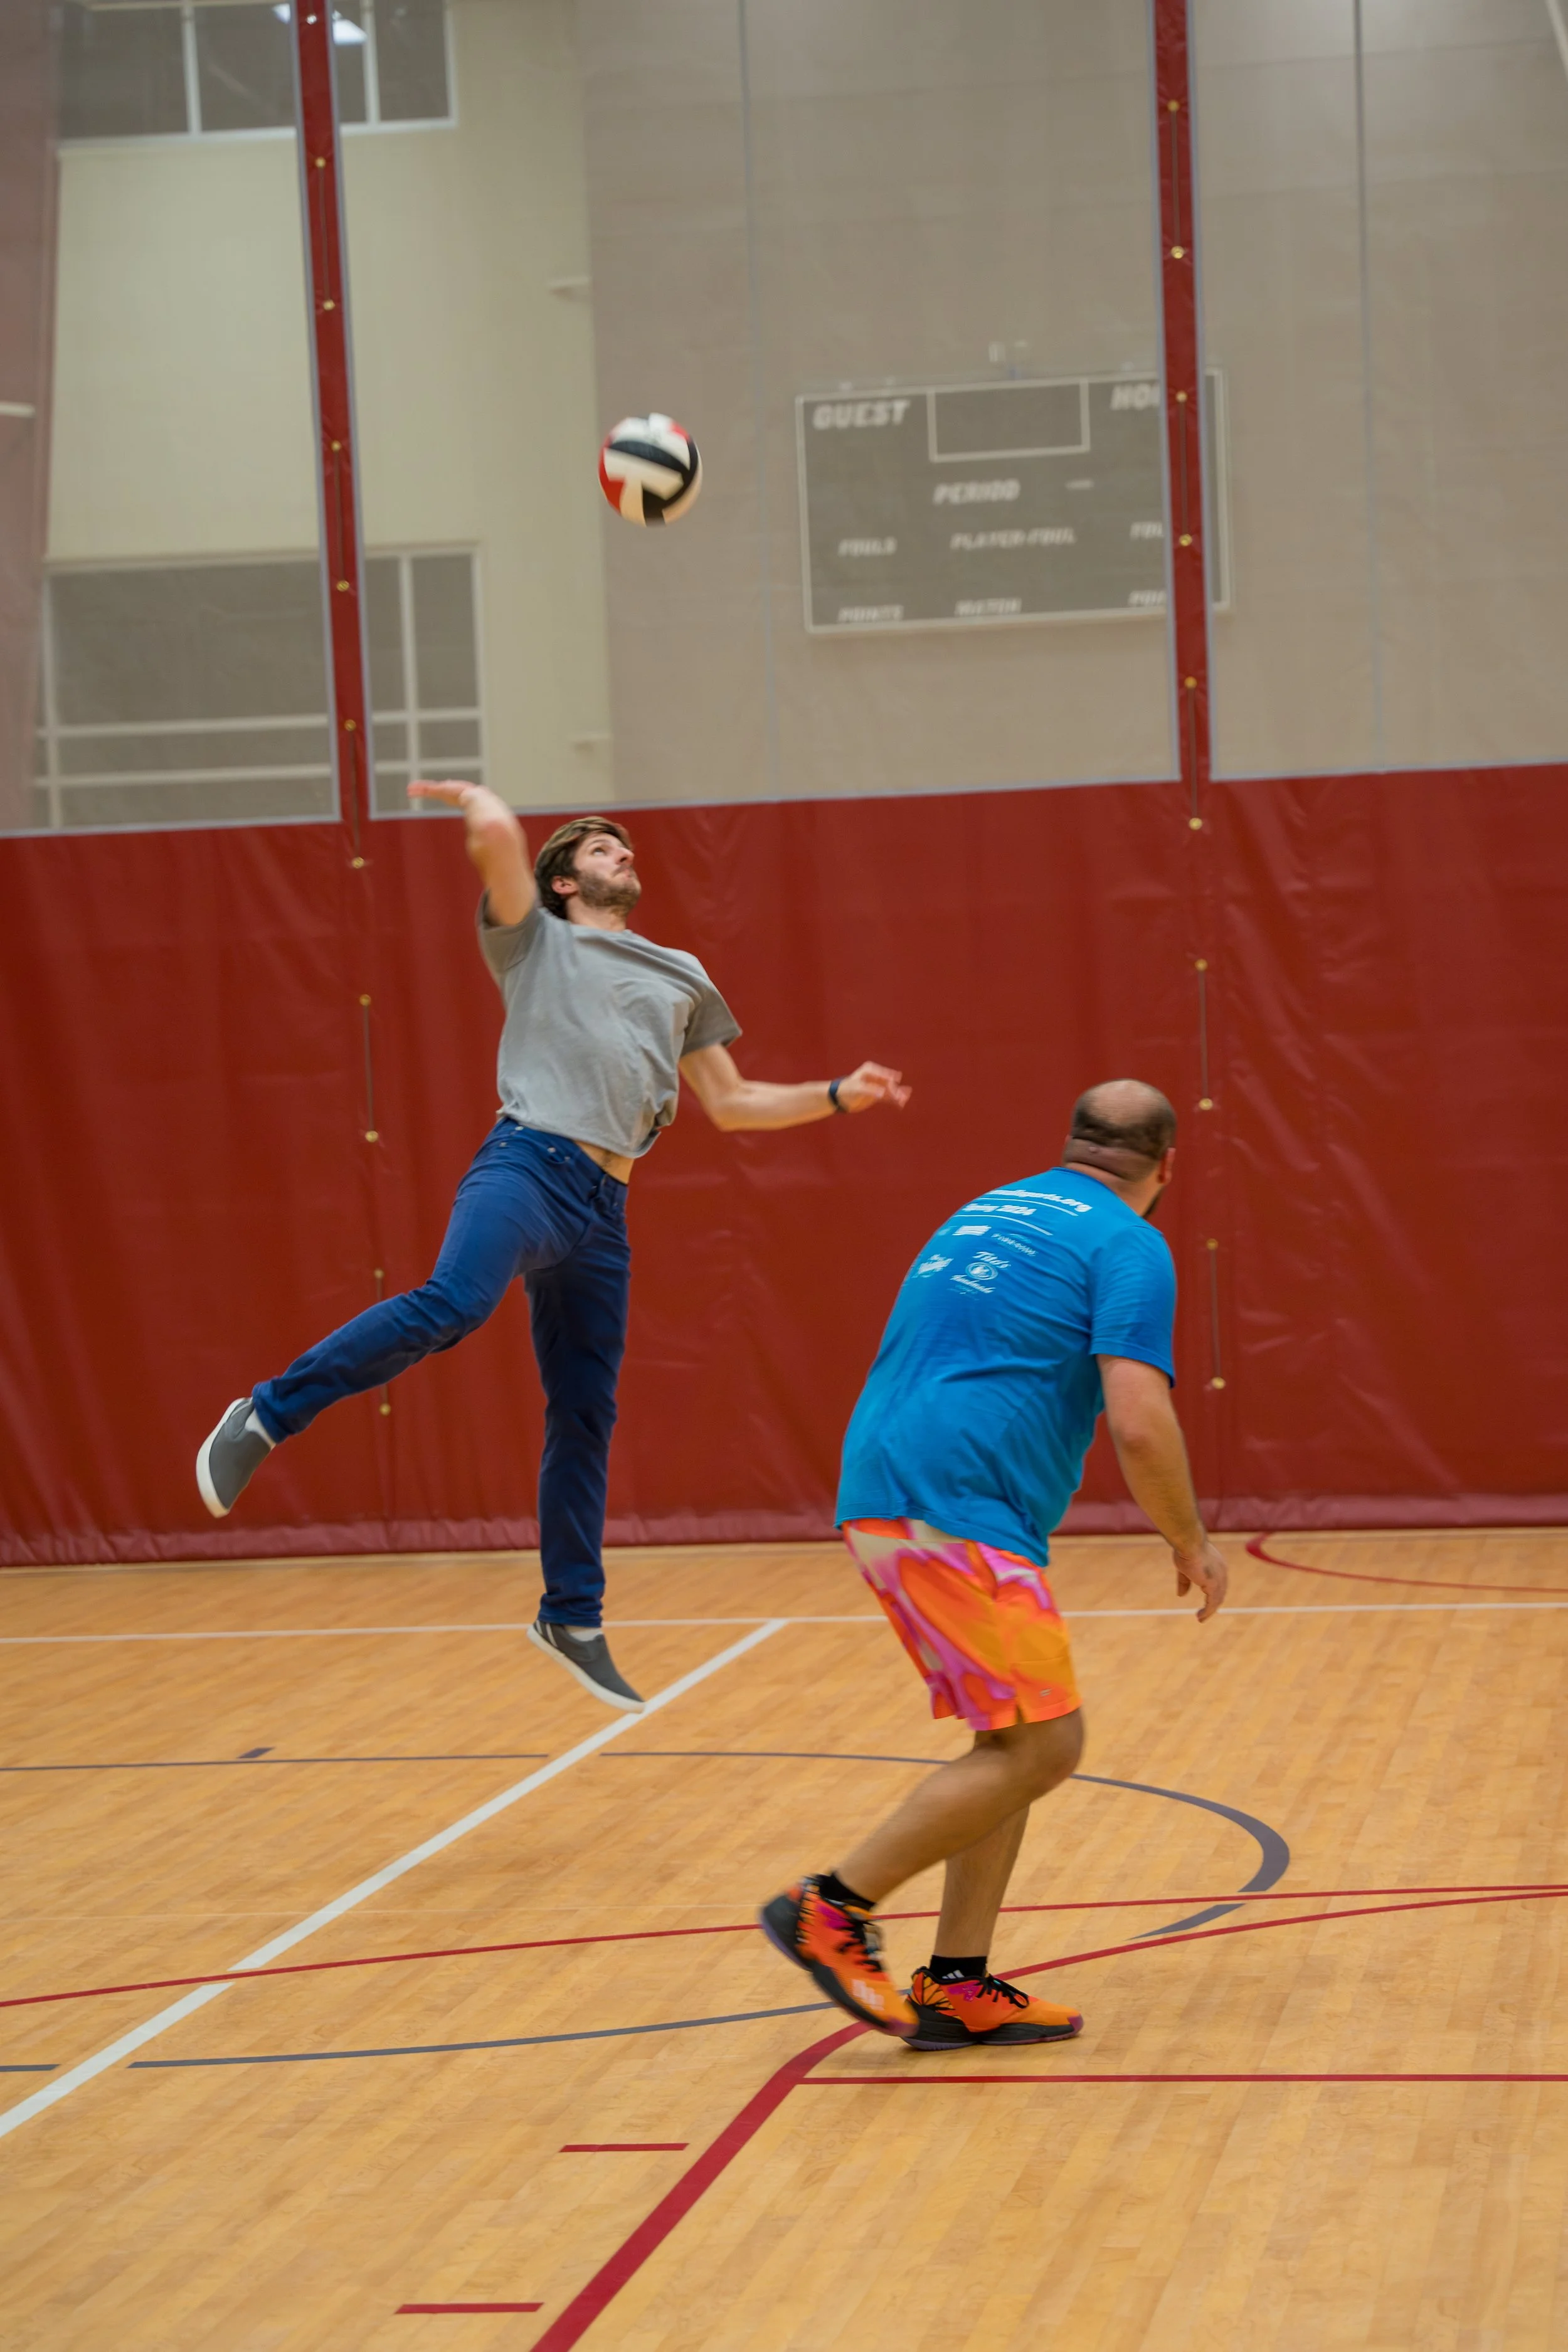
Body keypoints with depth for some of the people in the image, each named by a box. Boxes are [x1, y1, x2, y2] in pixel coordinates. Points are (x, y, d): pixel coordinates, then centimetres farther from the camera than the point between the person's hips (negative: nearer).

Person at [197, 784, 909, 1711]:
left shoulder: (681, 976, 28)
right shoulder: (535, 940, 13)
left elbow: (731, 1102, 32)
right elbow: (497, 835, -4)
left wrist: (838, 1096, 24)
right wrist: (473, 795, 17)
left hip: (606, 1210, 6)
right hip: (530, 1168, -6)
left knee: (586, 1417, 8)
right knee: (452, 1304, -34)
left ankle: (574, 1618, 18)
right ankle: (266, 1416, -23)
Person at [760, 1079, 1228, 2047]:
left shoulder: (988, 1210, 22)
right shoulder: (1130, 1247, -3)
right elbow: (1140, 1425, -13)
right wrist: (1192, 1542, 1)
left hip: (884, 1495, 9)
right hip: (956, 1517, -9)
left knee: (1016, 1744, 13)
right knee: (1043, 1745, -8)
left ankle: (956, 1986, 11)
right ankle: (833, 1910, -8)